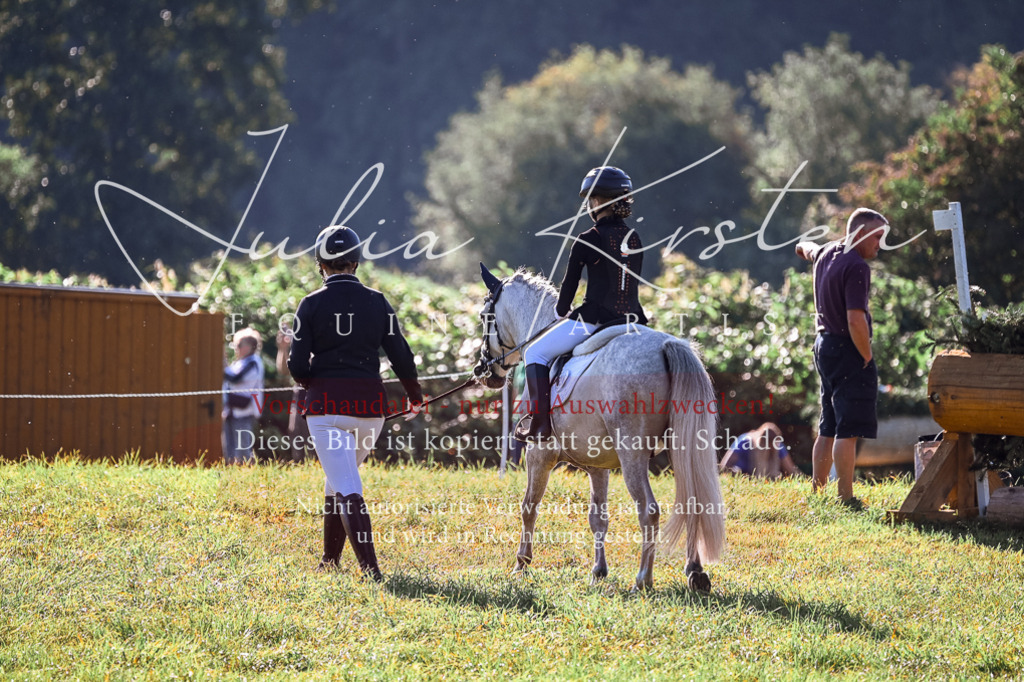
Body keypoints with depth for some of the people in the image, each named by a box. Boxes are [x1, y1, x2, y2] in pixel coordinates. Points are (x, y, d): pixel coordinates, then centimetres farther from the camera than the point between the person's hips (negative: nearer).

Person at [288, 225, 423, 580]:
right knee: (340, 480, 21)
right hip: (370, 402, 3)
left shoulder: (312, 304, -4)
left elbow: (297, 365, -5)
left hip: (326, 405, -3)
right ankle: (330, 559, 28)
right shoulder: (377, 302, 3)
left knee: (346, 488, -6)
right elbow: (400, 355, 5)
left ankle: (370, 568, -20)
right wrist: (415, 396, 21)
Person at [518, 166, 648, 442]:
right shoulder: (635, 240, 9)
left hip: (595, 319, -6)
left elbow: (569, 284, -3)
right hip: (633, 319, 6)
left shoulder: (589, 240, -10)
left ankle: (541, 423, -2)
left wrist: (561, 312, 17)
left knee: (536, 353, 9)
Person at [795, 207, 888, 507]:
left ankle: (817, 493, 17)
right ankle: (846, 498, -12)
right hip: (847, 349, -10)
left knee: (828, 429, 14)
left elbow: (805, 247, 37)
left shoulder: (826, 253, 11)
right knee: (849, 430, -10)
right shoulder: (856, 267, -17)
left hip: (824, 345, 10)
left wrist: (806, 248, 61)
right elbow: (855, 320, -25)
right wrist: (868, 358, -13)